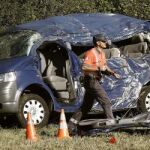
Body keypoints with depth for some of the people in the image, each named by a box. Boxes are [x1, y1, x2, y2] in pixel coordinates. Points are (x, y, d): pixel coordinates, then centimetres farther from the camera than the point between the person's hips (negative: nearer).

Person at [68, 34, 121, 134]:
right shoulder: (90, 53, -13)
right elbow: (84, 67, -25)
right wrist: (98, 68, -25)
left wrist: (112, 73, 5)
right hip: (91, 80, -10)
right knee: (106, 102, -12)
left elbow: (104, 67, 22)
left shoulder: (101, 53, 16)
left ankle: (71, 126, 17)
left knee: (86, 106, 13)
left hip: (96, 81, 10)